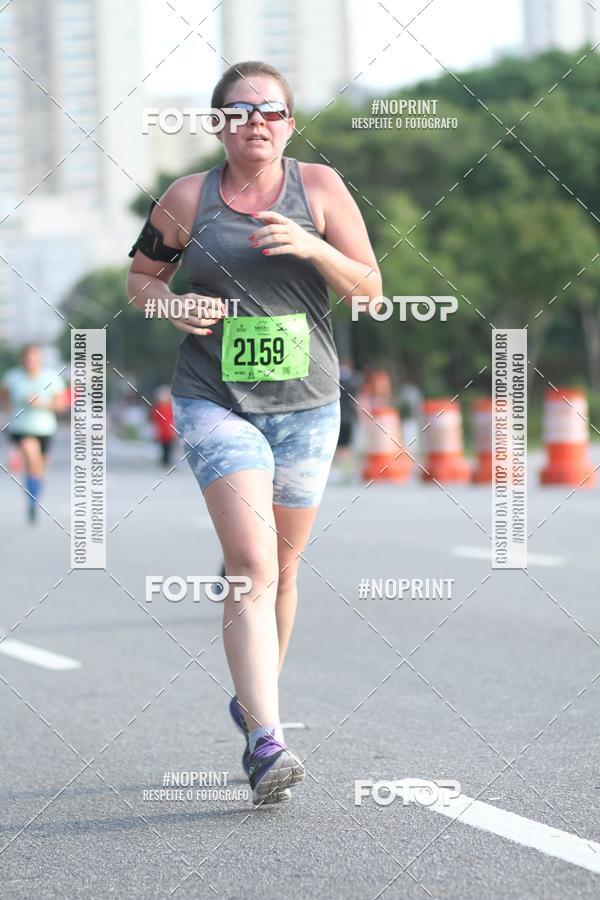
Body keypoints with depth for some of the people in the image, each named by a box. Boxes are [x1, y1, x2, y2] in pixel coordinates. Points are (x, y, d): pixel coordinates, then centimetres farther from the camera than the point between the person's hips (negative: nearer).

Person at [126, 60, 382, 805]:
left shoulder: (320, 187, 1)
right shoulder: (187, 199, 0)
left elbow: (369, 290, 1)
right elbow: (139, 275, 14)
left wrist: (313, 247, -17)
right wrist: (173, 306, -8)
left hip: (306, 404, 2)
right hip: (216, 401, -2)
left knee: (281, 568, 13)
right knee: (251, 564, -17)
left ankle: (254, 697, 38)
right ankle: (264, 742, -23)